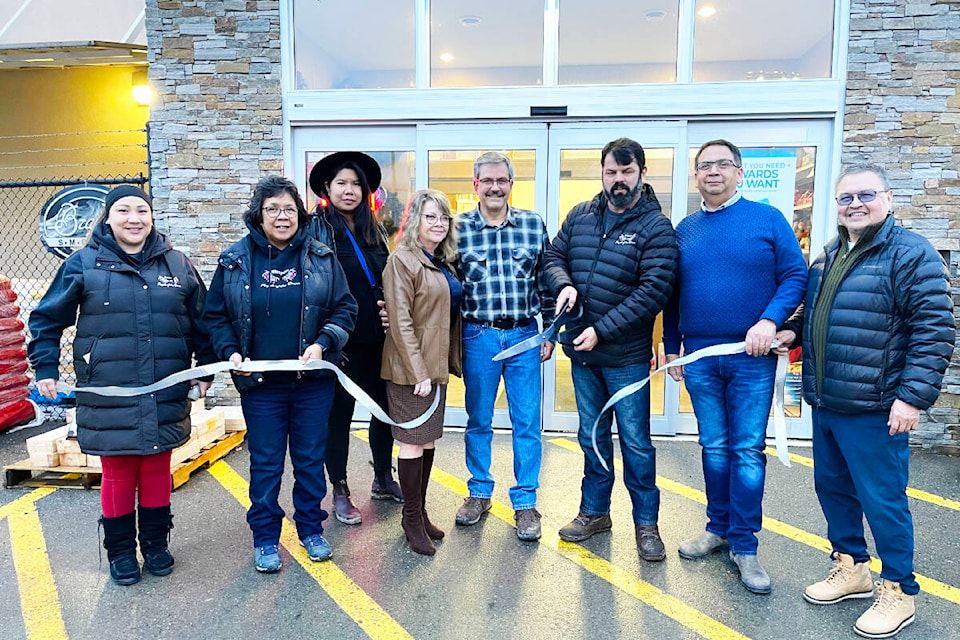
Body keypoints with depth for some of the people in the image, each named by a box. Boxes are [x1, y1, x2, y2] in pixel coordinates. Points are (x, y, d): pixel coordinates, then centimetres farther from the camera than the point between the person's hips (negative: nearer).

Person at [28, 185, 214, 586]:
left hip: (165, 398, 2)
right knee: (117, 474, 8)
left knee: (157, 470, 13)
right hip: (109, 398, -1)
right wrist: (45, 369, -1)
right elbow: (47, 320, 6)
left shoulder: (177, 264, 4)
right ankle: (120, 550, 28)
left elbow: (201, 322, 11)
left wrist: (206, 369, 10)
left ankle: (155, 544, 31)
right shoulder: (84, 264, -2)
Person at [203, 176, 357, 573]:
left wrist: (322, 343, -13)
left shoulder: (321, 257, 1)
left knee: (311, 458, 12)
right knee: (265, 464, 9)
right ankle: (265, 539, 26)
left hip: (313, 381, 1)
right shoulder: (235, 261, 1)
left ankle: (311, 529, 31)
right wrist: (230, 352, -8)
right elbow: (215, 316, 7)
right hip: (260, 384, 0)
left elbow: (345, 309, 2)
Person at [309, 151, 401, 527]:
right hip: (342, 340, -6)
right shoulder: (318, 230, -6)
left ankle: (382, 480, 32)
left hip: (378, 338, 6)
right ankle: (340, 492, 21)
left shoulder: (373, 230, 12)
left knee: (385, 407, 13)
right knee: (340, 413, 6)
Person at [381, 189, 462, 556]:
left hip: (436, 366, 8)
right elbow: (400, 321, -18)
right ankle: (412, 519, 16)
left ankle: (420, 510, 28)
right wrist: (419, 371, -19)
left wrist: (448, 362, 13)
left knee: (429, 439, 14)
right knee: (413, 442, 1)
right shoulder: (402, 260, -12)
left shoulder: (443, 262, 13)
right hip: (411, 369, -8)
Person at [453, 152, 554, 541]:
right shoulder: (459, 228, 0)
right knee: (478, 421, 13)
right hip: (478, 337, 0)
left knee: (527, 424, 6)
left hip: (524, 337, 1)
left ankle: (525, 502, 20)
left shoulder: (534, 225, 3)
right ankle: (479, 493, 31)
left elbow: (546, 280, 7)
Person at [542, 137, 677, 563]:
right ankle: (594, 511, 34)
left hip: (626, 356, -4)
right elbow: (553, 257, 12)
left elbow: (653, 291, -16)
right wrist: (564, 284, -12)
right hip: (581, 353, 5)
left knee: (636, 442, 6)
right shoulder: (580, 216, 6)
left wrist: (601, 330, -19)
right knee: (592, 437, 17)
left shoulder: (655, 227, -9)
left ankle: (646, 522, 25)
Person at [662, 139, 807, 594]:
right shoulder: (685, 229, 9)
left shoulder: (767, 219, 0)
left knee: (748, 451, 1)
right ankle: (718, 528, 27)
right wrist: (671, 346, 11)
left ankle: (744, 546, 13)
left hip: (751, 357, -3)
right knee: (714, 447, 12)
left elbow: (795, 275, -2)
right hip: (699, 357, 3)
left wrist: (770, 321, -17)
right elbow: (672, 294, 14)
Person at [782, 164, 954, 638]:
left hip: (874, 410, -7)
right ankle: (850, 567, 37)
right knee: (832, 487, 18)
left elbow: (935, 330, -15)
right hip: (825, 403, 8)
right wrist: (792, 329, 5)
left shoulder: (911, 254, -11)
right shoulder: (829, 256, 13)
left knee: (881, 499, 4)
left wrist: (914, 396, -20)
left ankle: (898, 591, 24)